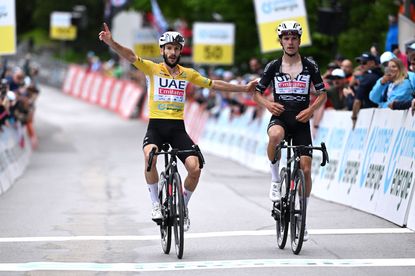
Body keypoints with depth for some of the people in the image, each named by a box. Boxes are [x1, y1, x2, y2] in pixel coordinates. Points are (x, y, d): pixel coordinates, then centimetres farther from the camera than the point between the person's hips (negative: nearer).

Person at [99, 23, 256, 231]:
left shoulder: (188, 74, 11)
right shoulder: (152, 69, 1)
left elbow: (214, 84, 21)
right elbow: (130, 56, -14)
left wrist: (244, 88, 24)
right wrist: (111, 42, -32)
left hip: (177, 128, 2)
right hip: (156, 126, -2)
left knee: (195, 168, -17)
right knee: (150, 156, -34)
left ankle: (183, 206, 11)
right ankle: (155, 203, -13)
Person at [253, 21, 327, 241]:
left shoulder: (310, 66, 2)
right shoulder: (273, 66, 2)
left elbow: (322, 94, 7)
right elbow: (257, 93, 10)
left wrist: (310, 110, -11)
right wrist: (268, 104, -12)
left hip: (301, 121, 1)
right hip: (280, 117, -1)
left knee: (305, 169, -4)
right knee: (275, 136, -39)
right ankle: (275, 180, -15)